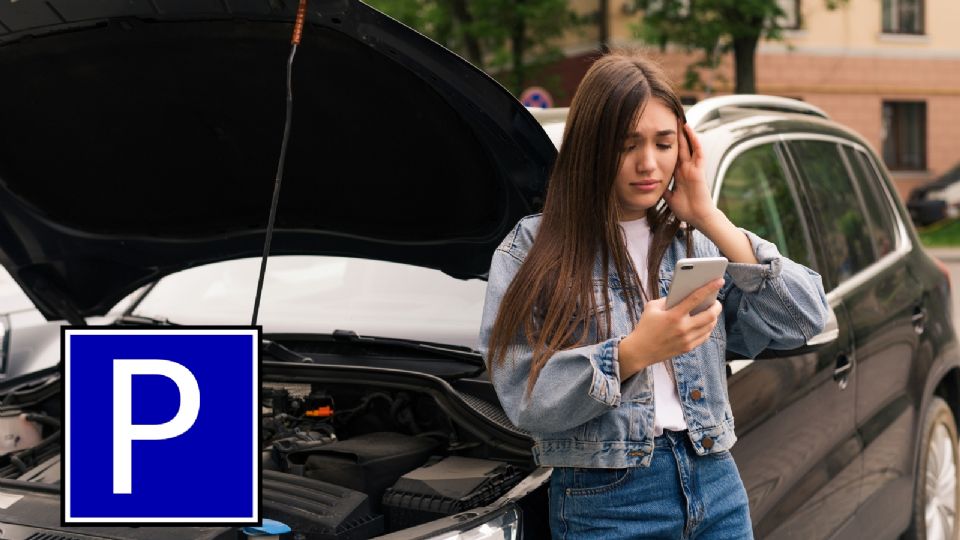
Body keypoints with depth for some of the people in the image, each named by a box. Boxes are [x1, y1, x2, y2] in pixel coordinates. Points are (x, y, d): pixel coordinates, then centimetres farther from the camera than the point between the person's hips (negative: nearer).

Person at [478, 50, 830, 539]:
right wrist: (633, 352, -24)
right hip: (605, 500, -4)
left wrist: (711, 220, -4)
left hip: (717, 486, 4)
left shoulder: (695, 243, 9)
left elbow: (804, 320, -3)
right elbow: (527, 400, -12)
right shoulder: (533, 252, -3)